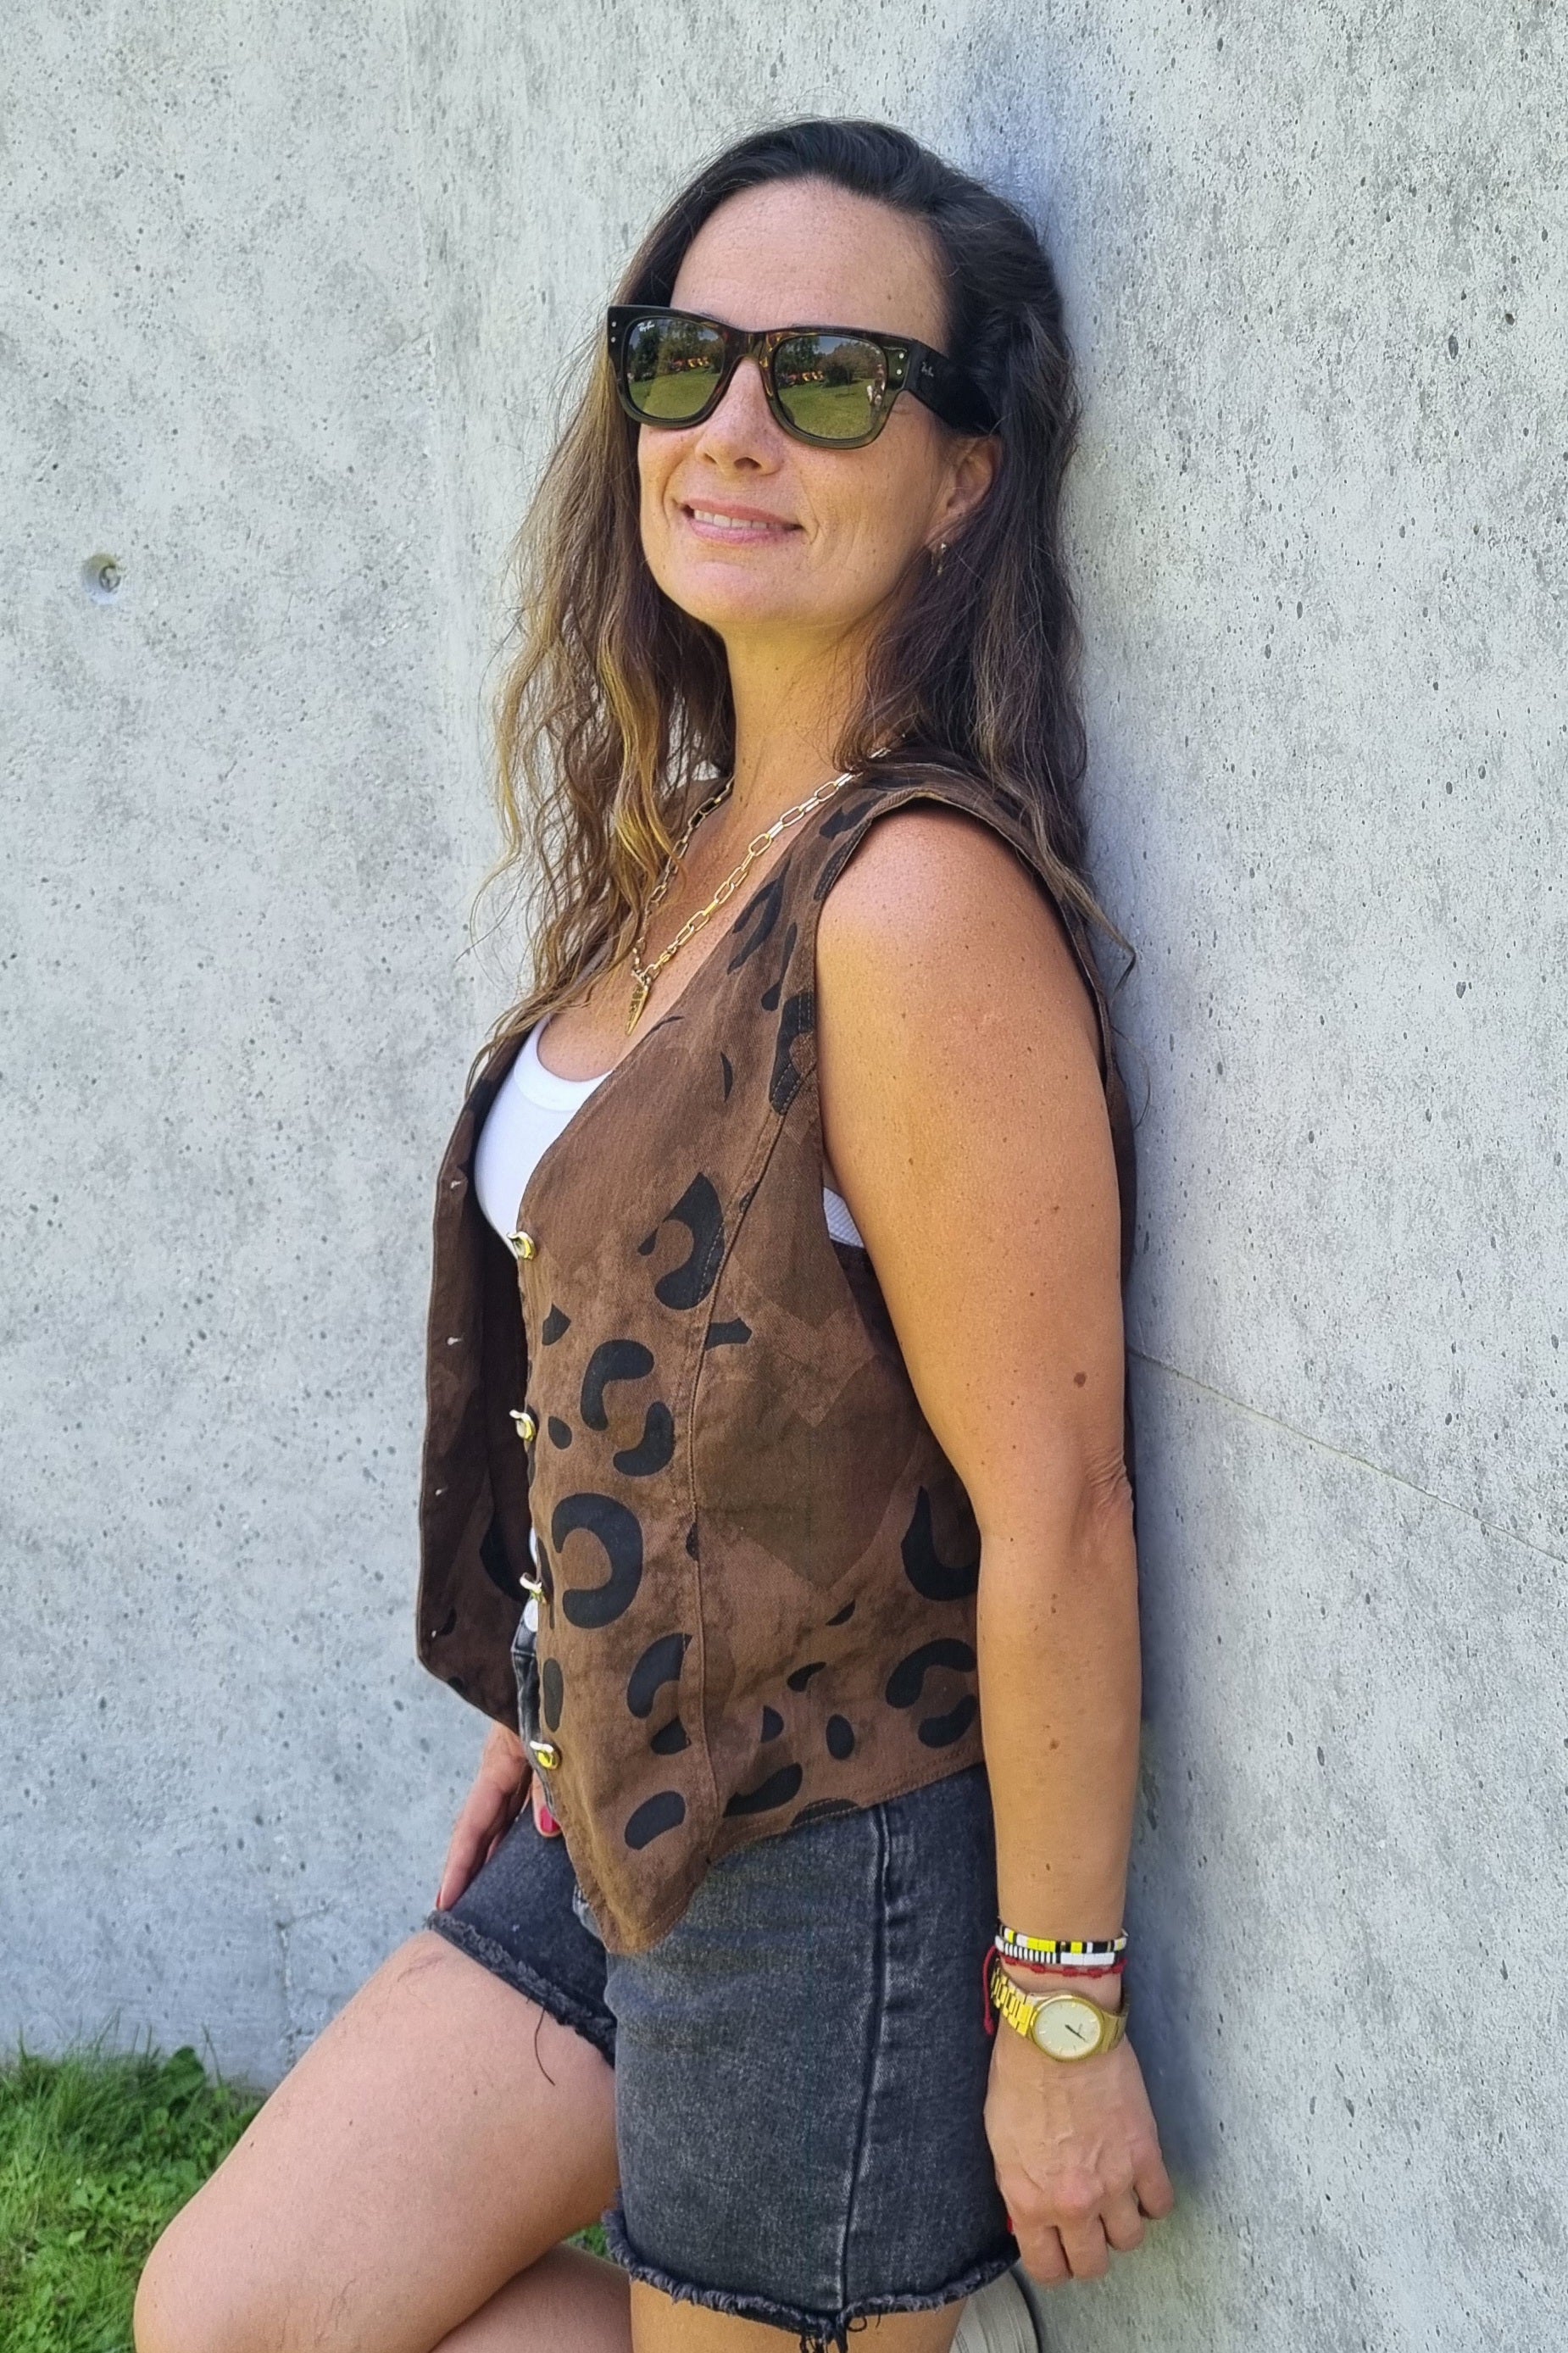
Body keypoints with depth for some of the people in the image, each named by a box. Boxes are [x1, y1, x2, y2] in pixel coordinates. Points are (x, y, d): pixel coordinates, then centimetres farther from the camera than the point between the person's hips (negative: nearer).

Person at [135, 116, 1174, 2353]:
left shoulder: (918, 900, -22)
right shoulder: (694, 847, 5)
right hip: (629, 1812, 9)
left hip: (839, 1868, -9)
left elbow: (1052, 1511, -21)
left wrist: (1060, 2016, -16)